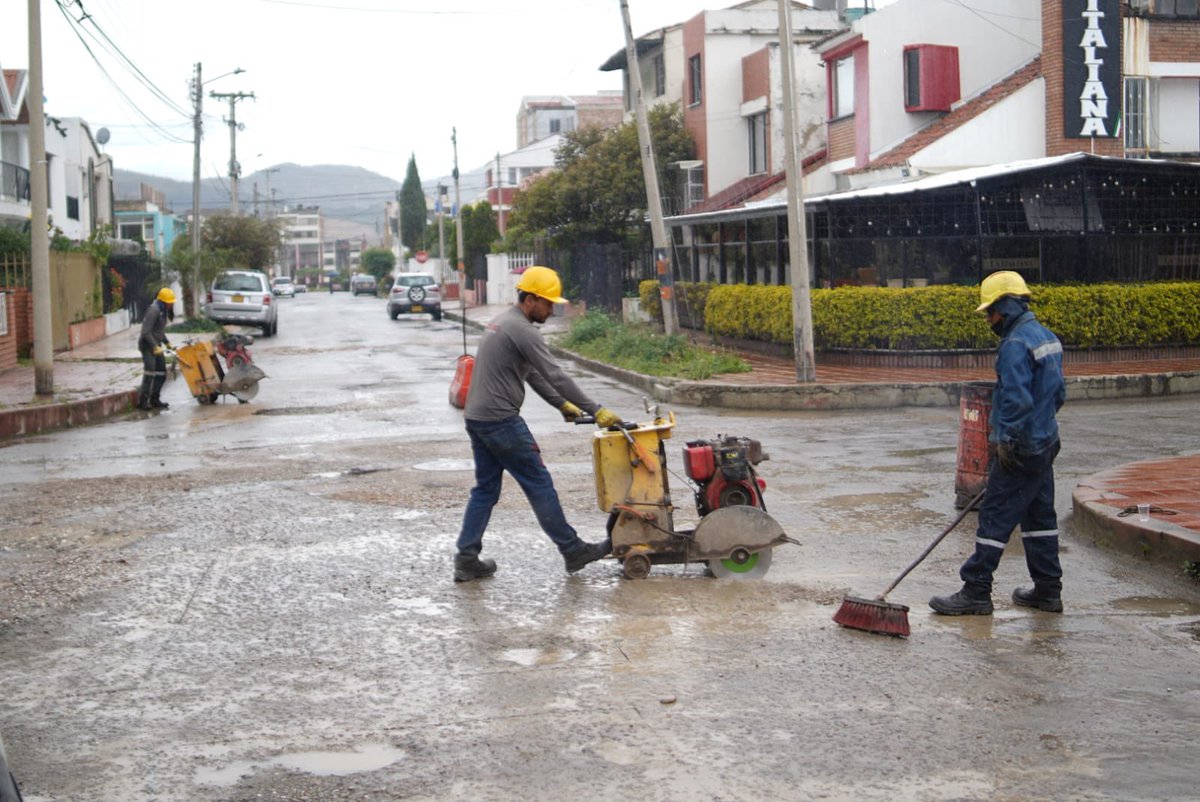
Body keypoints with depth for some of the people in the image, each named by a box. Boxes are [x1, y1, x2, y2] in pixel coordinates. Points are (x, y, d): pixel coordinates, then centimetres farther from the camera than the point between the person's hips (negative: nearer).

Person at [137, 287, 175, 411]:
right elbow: (146, 331, -23)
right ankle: (143, 401, -12)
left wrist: (166, 343, 19)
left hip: (156, 345, 10)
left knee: (161, 372, 11)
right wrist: (155, 347, -25)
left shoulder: (163, 311, 12)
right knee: (150, 373, -14)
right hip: (147, 345, -10)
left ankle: (154, 399, 19)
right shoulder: (154, 310, -18)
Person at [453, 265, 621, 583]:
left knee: (486, 488, 13)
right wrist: (596, 411, -15)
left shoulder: (502, 322, 17)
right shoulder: (523, 331, -15)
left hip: (476, 418, 10)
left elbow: (533, 374, 22)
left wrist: (562, 405, 20)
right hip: (501, 421, -10)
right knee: (539, 485, -1)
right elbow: (556, 376, -18)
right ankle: (573, 551, 8)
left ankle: (466, 560, 10)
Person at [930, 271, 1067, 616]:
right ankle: (1048, 590, 21)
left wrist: (1005, 441, -20)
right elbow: (1058, 393, 19)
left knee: (995, 518, -4)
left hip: (1020, 450, -10)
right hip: (1045, 442, 10)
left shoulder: (1016, 344, -18)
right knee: (1040, 516, 15)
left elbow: (1016, 400, -25)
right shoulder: (1047, 337, 12)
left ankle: (975, 593, 0)